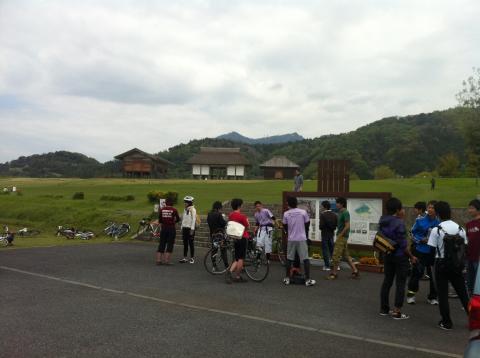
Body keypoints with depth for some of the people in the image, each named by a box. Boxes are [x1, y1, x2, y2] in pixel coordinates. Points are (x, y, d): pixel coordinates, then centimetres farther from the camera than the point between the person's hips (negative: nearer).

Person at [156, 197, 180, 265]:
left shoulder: (161, 209, 0)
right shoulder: (174, 210, -7)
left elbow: (159, 220, 2)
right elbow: (178, 219, 4)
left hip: (163, 228, 3)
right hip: (171, 228, -3)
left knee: (161, 244, 10)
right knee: (170, 244, 3)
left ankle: (158, 260, 10)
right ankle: (166, 260, 0)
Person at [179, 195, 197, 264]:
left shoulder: (193, 210, -8)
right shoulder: (185, 209, 15)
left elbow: (193, 220, -13)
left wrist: (192, 229, -16)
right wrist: (182, 228, 14)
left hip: (190, 228, -7)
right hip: (184, 228, 7)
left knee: (191, 243, -2)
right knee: (185, 243, 8)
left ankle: (192, 258, 5)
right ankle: (185, 258, 12)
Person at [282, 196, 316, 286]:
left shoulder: (286, 214, -3)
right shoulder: (303, 212, -5)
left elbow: (285, 226, 8)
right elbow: (307, 224, 5)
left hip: (291, 239, 2)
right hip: (302, 239, -1)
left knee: (289, 259, 11)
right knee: (305, 259, 2)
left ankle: (287, 278, 16)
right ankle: (308, 280, 0)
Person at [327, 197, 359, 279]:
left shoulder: (345, 213, -15)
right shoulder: (341, 212, 14)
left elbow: (347, 226, -20)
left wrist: (340, 235, -17)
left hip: (342, 236, -10)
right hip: (342, 236, 10)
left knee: (336, 255, -5)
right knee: (346, 255, 13)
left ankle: (334, 273, 2)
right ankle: (355, 271, 17)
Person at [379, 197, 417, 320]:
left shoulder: (382, 221, 2)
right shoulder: (399, 223, -19)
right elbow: (403, 244, -19)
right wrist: (411, 257, -5)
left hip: (387, 255, 7)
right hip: (400, 256, -7)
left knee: (387, 281, 15)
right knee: (400, 284, 1)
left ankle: (384, 308, 23)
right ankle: (397, 312, 4)